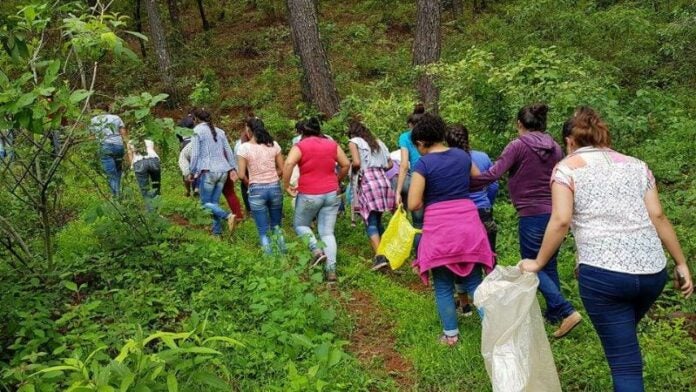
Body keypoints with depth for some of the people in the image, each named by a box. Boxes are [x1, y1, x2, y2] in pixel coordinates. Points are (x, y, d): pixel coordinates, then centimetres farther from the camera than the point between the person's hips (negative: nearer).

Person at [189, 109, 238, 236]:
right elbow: (229, 151, 12)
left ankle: (228, 215, -20)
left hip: (208, 171, -6)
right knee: (215, 202, 11)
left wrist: (192, 172, 1)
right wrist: (233, 168, 12)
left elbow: (195, 154, -6)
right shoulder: (219, 131, 14)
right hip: (223, 171, 6)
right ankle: (217, 230, 9)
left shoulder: (198, 131, -3)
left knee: (205, 202, 0)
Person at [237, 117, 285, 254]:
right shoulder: (273, 144, 0)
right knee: (276, 225, 21)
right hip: (275, 187, 3)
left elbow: (241, 175, -9)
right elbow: (282, 170, 3)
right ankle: (283, 254, 16)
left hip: (256, 190, -3)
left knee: (264, 231, 8)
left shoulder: (244, 147, -8)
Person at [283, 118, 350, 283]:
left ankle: (316, 250, -4)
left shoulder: (300, 146, -3)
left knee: (300, 225, 19)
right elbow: (346, 165, 11)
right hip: (331, 194, 3)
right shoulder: (332, 144, 8)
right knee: (327, 232, 7)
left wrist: (286, 185, -9)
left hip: (309, 195, -3)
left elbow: (288, 164, -20)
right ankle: (331, 270, -1)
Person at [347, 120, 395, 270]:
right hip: (383, 180, 6)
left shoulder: (354, 142, 5)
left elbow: (356, 163, -8)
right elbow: (389, 164, 19)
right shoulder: (377, 142, 23)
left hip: (367, 182, -6)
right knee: (378, 219, 16)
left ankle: (380, 256, -18)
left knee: (371, 222, -5)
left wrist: (351, 170, 11)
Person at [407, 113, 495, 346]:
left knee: (443, 286, 11)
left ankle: (451, 334, 18)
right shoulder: (463, 156, 8)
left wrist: (429, 200, 7)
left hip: (439, 229, -4)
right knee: (474, 282, 12)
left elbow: (413, 205, -11)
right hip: (468, 224, 4)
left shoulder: (423, 164, -9)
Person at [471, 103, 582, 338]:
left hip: (532, 215, -6)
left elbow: (492, 174, -17)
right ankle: (553, 314, 26)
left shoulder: (518, 146, -9)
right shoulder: (555, 148, 9)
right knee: (549, 265, 17)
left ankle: (567, 312, -6)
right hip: (555, 213, 6)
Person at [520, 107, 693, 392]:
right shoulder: (637, 165, 17)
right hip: (653, 271, 5)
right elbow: (658, 217, 9)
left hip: (602, 273, -5)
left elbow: (561, 221, -8)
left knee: (625, 363, 4)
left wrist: (538, 263, 1)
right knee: (623, 335, 29)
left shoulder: (568, 167, 4)